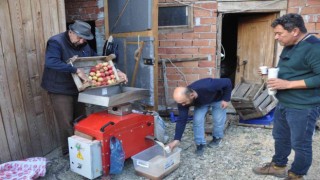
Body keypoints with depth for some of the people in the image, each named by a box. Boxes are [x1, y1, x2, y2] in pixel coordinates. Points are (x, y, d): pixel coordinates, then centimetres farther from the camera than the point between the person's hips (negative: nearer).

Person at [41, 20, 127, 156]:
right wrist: (76, 70, -41)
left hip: (78, 89, 7)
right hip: (60, 90, -7)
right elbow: (51, 62, -35)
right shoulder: (56, 42, -18)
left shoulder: (84, 45, 4)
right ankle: (68, 152, 20)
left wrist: (116, 72, -1)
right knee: (67, 124, 0)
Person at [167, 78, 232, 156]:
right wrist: (176, 139, -30)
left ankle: (217, 137, 26)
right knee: (197, 120, -12)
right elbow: (182, 120, -26)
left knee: (218, 119, -3)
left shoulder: (207, 87, -47)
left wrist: (225, 99, -25)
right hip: (200, 103, 2)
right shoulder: (183, 100, -33)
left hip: (217, 99, -2)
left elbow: (227, 82, -31)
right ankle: (200, 144, 6)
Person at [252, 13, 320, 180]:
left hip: (303, 107, -9)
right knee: (280, 137, 21)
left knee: (300, 144, 9)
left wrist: (288, 84, -26)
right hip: (283, 103, 9)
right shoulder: (289, 46, 10)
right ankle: (278, 166, 40)